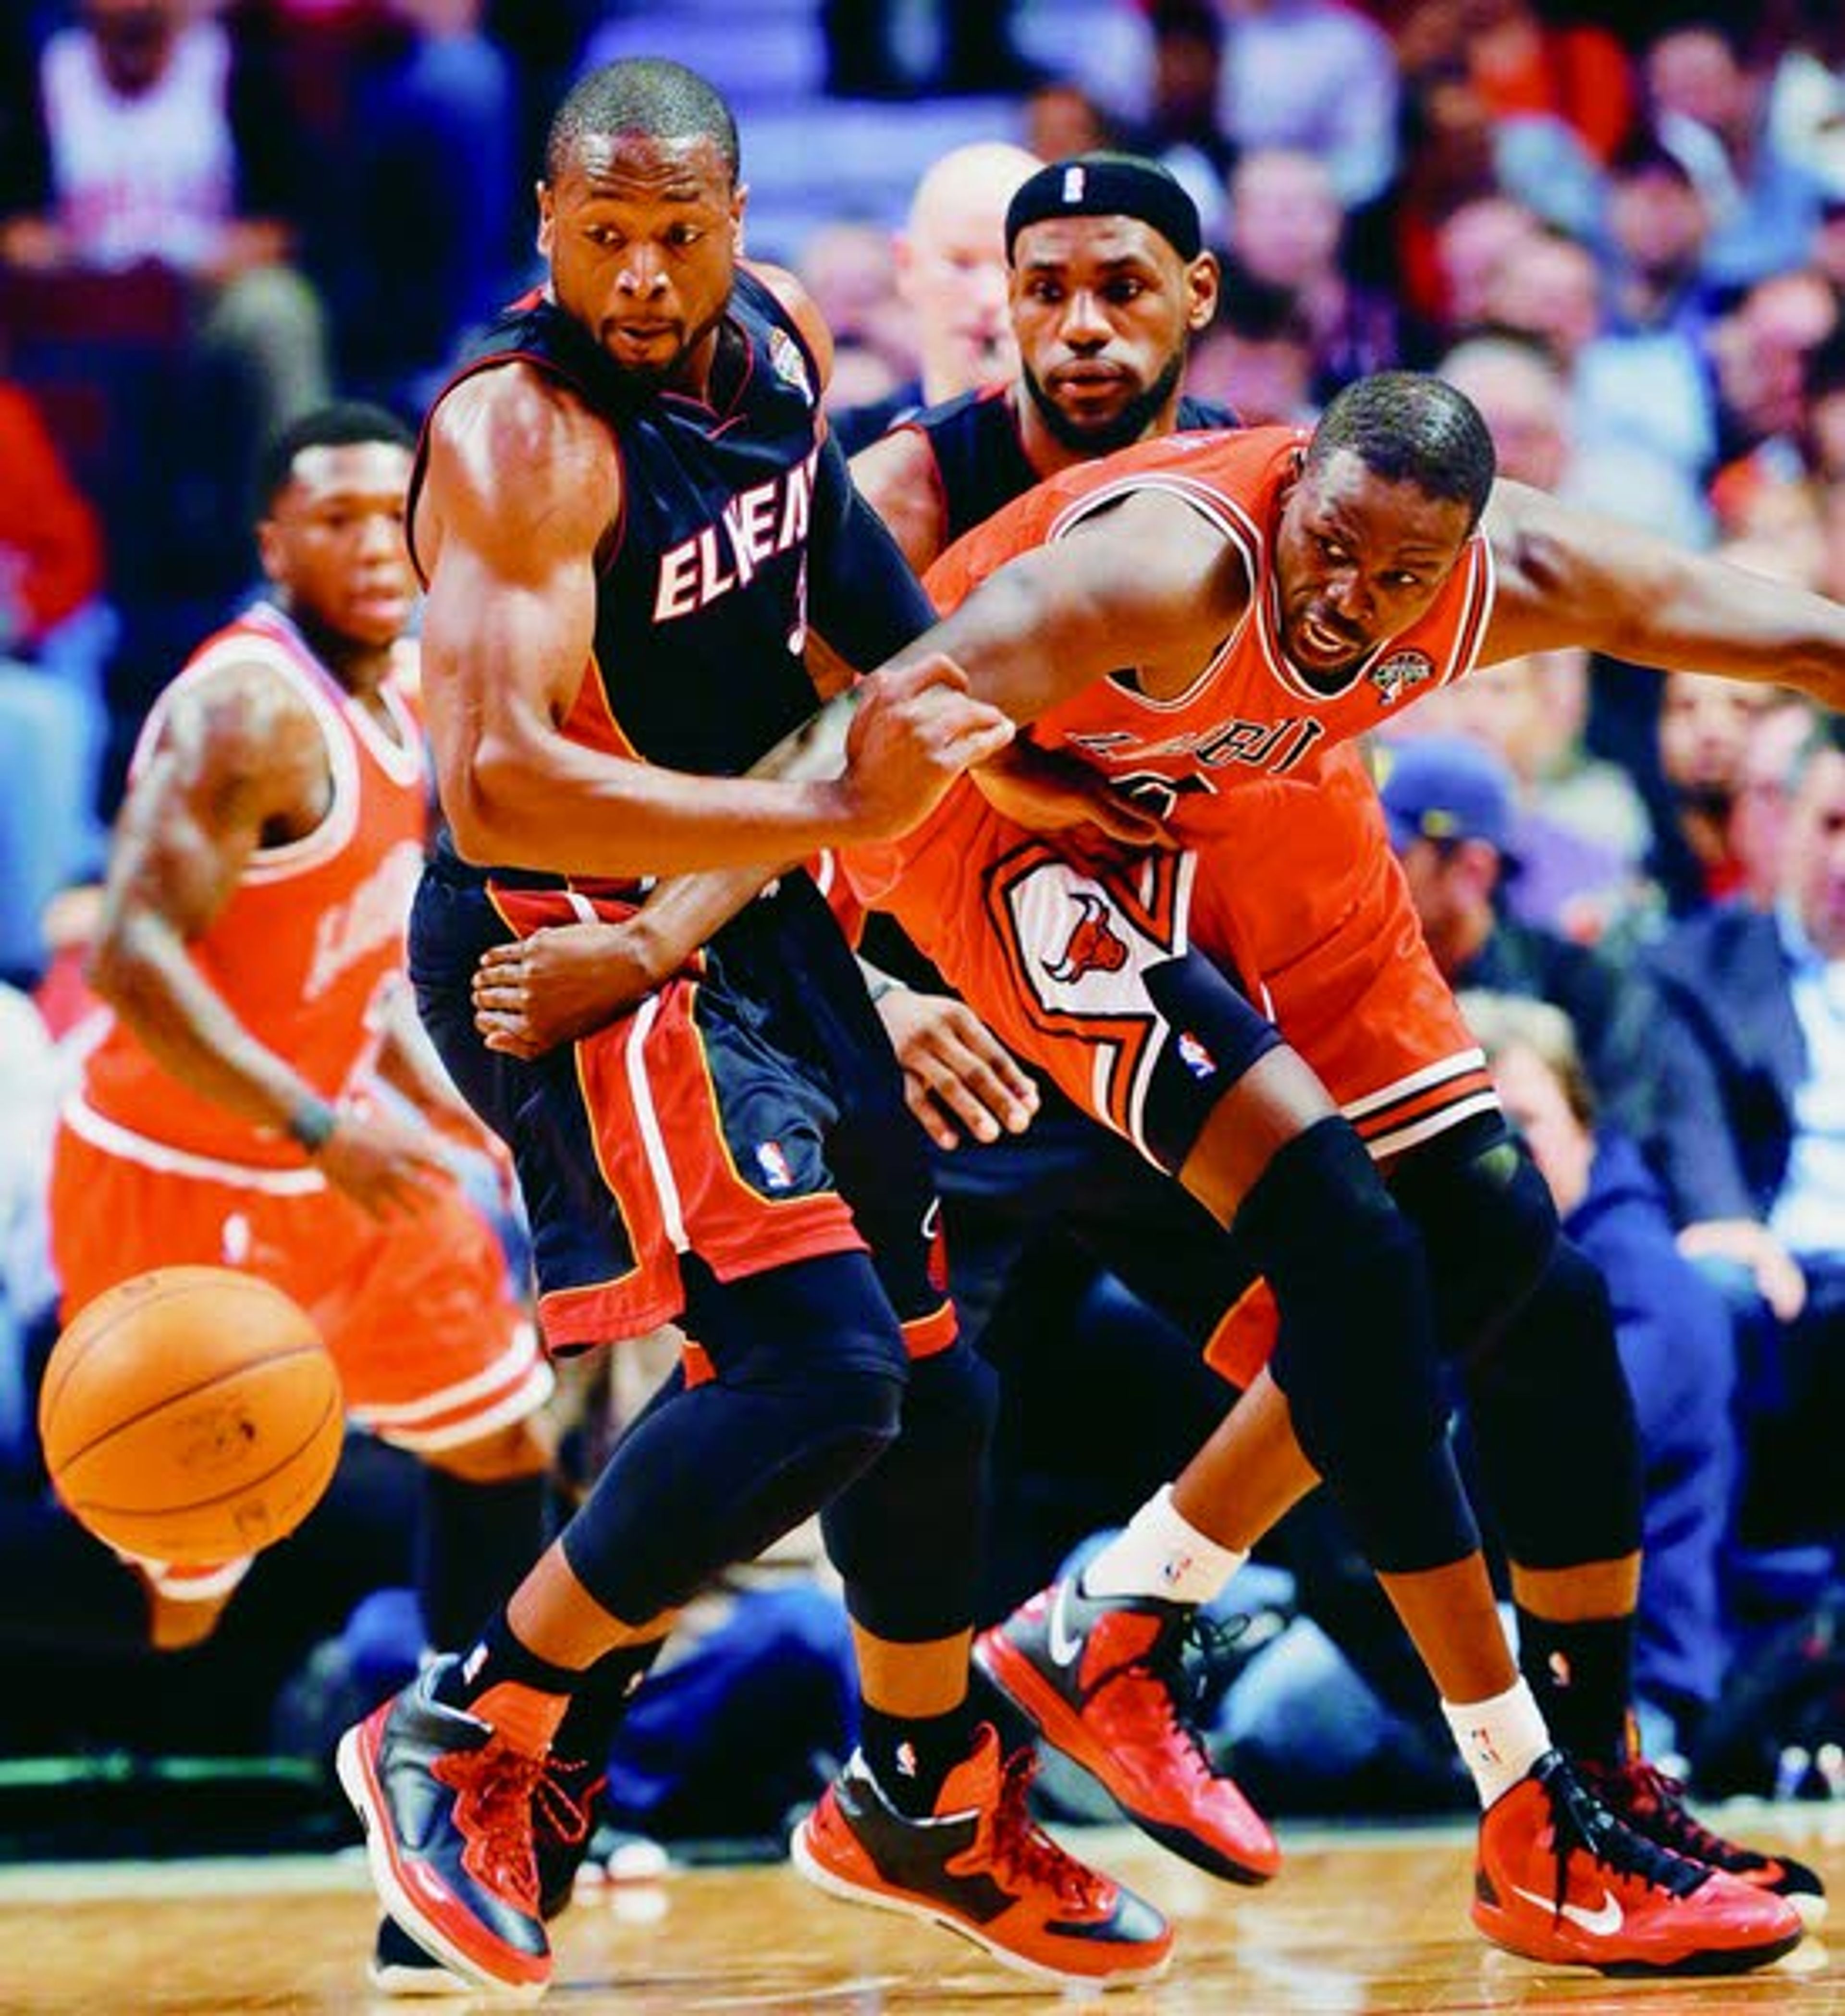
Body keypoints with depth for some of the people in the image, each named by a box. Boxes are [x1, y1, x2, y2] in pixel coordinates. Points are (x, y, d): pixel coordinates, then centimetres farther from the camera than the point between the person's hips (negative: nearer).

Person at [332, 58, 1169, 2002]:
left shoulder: (779, 337, 2)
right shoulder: (521, 435, -25)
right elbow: (496, 785, -35)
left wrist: (965, 724, 25)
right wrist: (836, 808, -36)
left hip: (751, 913, 9)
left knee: (928, 1377, 17)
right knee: (816, 1365, -22)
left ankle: (928, 1804, 38)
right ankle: (464, 1743, -6)